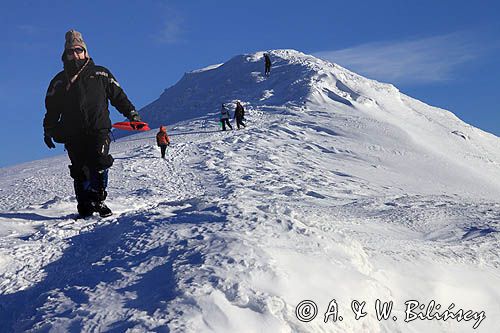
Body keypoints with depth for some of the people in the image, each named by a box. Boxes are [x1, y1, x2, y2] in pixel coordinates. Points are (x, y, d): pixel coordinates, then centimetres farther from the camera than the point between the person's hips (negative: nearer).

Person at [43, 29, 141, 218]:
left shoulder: (100, 74, 14)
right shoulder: (60, 81, 17)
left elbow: (118, 96, 15)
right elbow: (52, 109, 19)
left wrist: (131, 113, 7)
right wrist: (48, 131, 12)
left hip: (99, 129, -1)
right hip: (72, 134, 1)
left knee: (99, 164, -18)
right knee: (80, 171, -2)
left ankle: (98, 200, -12)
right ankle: (84, 208, 3)